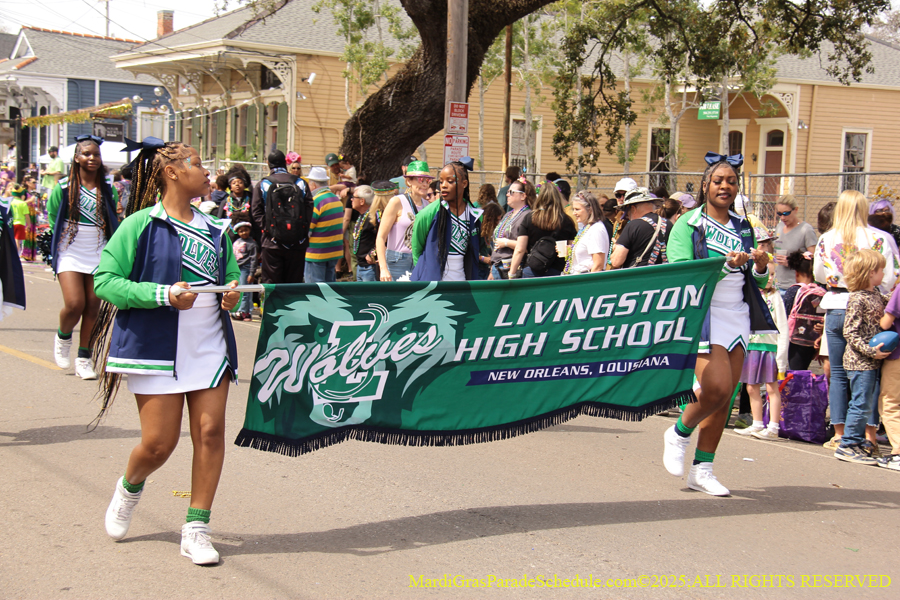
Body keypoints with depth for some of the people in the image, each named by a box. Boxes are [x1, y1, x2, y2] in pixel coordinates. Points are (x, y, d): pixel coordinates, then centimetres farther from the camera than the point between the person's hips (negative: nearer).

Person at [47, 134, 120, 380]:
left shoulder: (108, 189, 3)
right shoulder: (63, 188, -3)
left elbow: (114, 221, 13)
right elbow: (53, 219, 8)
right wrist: (67, 238, 5)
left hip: (98, 255, 2)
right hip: (70, 254, -2)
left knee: (92, 307, 1)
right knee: (74, 304, -13)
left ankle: (84, 358, 13)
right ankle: (63, 337, 20)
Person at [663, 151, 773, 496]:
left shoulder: (743, 229, 14)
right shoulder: (688, 225, -3)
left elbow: (754, 283, 18)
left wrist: (761, 268, -5)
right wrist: (727, 265, -25)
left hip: (737, 317, 6)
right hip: (701, 315, -6)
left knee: (724, 397, 3)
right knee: (717, 387, -19)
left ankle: (702, 469, 13)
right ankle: (678, 434, 10)